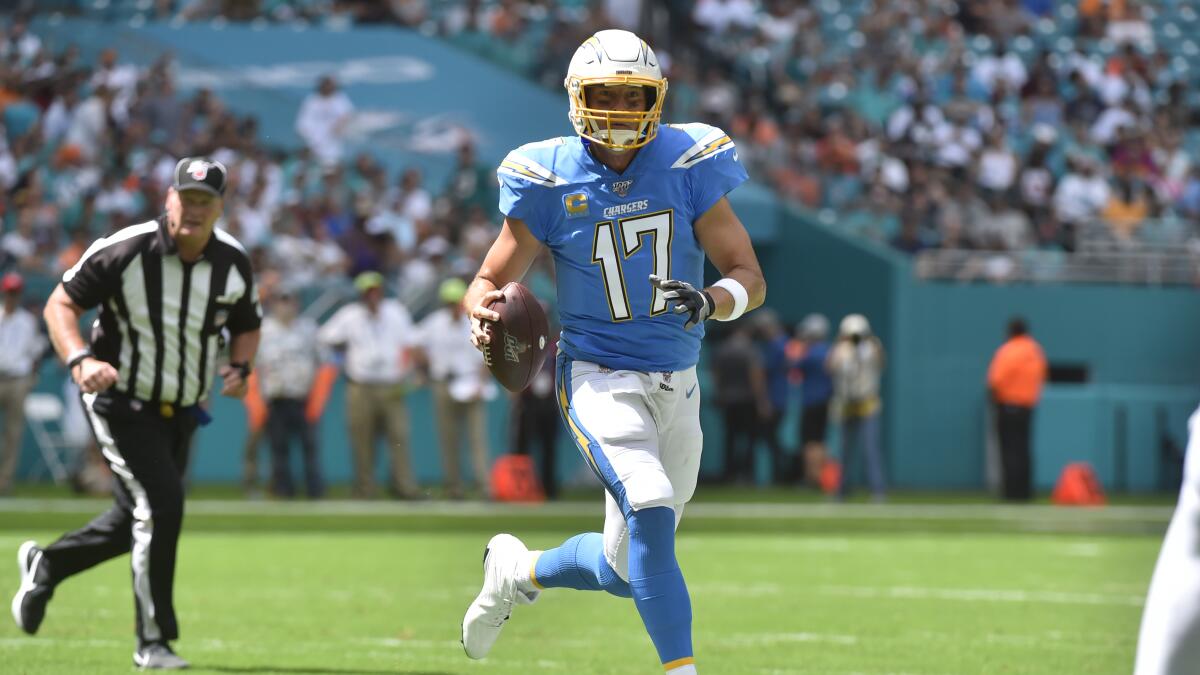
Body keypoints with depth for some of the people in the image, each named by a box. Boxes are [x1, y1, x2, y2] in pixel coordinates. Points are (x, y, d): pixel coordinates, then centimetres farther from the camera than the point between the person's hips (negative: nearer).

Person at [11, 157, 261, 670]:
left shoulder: (234, 263, -3)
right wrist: (79, 361, -28)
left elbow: (247, 326, 14)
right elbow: (60, 304, -11)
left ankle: (45, 566, 40)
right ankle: (153, 642, -6)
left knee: (138, 521, 13)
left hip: (181, 412, 6)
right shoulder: (125, 252, -18)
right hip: (120, 402, -6)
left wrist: (240, 368, -7)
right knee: (160, 504, -18)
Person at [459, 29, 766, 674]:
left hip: (675, 383, 4)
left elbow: (750, 276, -3)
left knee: (630, 570, 11)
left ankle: (518, 570, 40)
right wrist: (484, 316, -23)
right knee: (651, 510, -29)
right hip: (597, 377, -4)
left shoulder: (687, 166, -4)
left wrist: (713, 300, -26)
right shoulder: (550, 179, -7)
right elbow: (491, 280, 1)